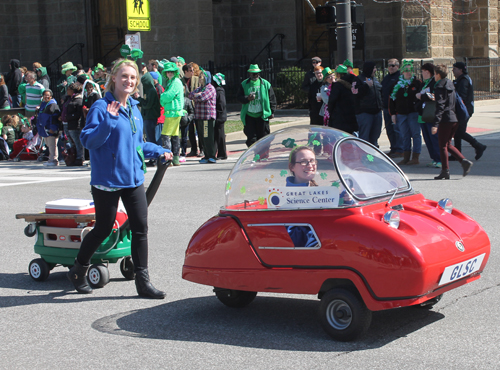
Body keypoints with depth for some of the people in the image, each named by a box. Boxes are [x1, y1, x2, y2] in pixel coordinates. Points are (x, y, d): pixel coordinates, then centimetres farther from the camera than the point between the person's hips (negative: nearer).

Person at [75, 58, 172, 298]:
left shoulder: (134, 109, 12)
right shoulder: (101, 107, -10)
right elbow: (88, 140, -19)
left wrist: (159, 151, 14)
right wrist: (107, 120, -30)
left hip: (133, 178, 6)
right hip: (107, 179, -6)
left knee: (140, 228, 1)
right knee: (103, 229, 5)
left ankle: (142, 280, 6)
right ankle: (78, 271, 27)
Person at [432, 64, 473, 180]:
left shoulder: (439, 87, -11)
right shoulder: (450, 85, 14)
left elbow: (440, 106, -19)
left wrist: (435, 124, -22)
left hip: (445, 120, -8)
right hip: (454, 119, 8)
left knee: (443, 146, 0)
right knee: (448, 144, 16)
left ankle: (445, 172, 2)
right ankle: (464, 161, 3)